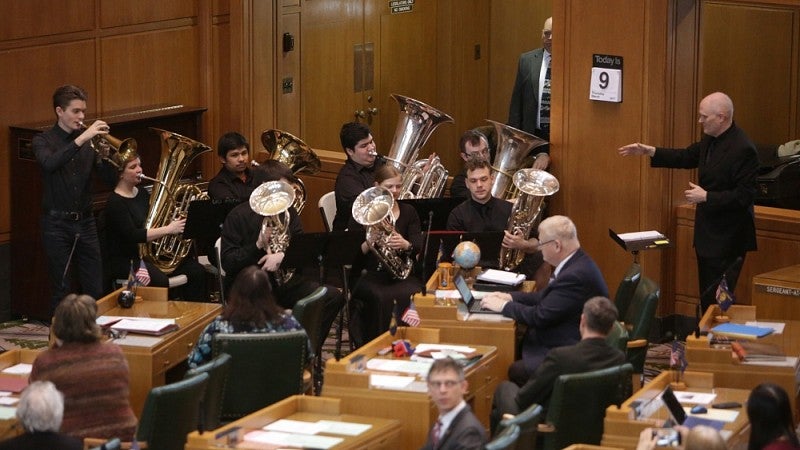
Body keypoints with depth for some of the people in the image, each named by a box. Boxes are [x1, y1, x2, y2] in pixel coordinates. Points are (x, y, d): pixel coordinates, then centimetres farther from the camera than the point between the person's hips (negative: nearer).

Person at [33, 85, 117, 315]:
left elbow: (110, 180, 5)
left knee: (96, 291, 1)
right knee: (61, 291, 0)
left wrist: (105, 155, -15)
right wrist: (81, 139, -32)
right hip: (57, 224, -3)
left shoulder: (90, 140, 7)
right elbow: (49, 164, -26)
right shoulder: (43, 140, -2)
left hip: (85, 221, 3)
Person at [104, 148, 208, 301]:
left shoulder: (142, 194, 13)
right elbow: (132, 235, -22)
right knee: (162, 282, -34)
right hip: (126, 261, -8)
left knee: (196, 271, -11)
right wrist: (168, 229, -22)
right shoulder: (115, 202, -12)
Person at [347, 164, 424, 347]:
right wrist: (368, 243, -21)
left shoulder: (408, 212, 14)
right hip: (369, 275, -2)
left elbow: (419, 247, 1)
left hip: (402, 274, 2)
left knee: (412, 295, -32)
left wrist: (406, 245, -22)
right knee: (382, 298, -35)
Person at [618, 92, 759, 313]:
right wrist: (648, 151, 13)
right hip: (707, 232, 10)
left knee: (718, 298, -7)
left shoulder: (743, 149, -22)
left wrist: (706, 197, -22)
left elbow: (745, 195, -24)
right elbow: (687, 157, 19)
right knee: (706, 296, 17)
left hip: (727, 238, -10)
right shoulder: (711, 140, 5)